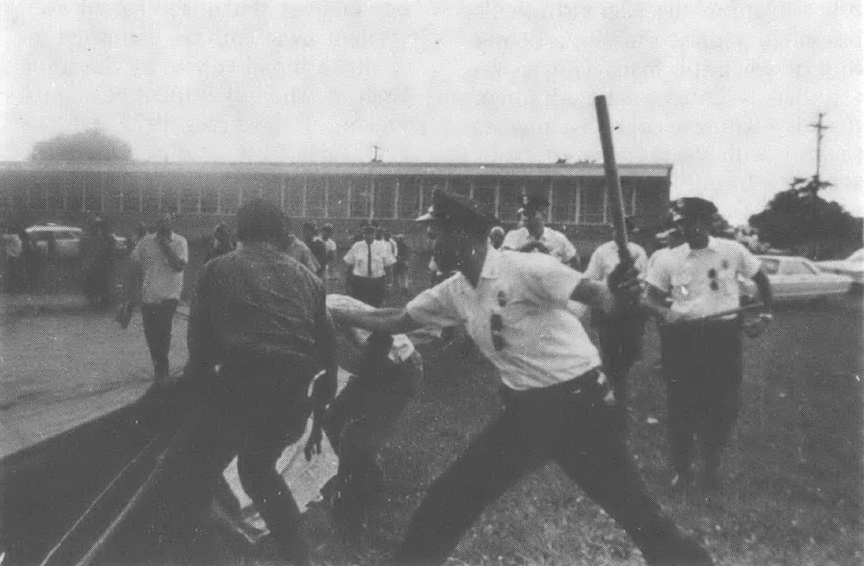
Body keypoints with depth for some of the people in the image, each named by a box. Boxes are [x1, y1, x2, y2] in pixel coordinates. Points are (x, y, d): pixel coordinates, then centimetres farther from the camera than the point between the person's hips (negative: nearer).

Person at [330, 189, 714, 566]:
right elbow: (395, 322, 14)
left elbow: (598, 296, -26)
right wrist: (334, 314, 13)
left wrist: (619, 297, -48)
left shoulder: (523, 268, -18)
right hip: (524, 411, 6)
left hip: (580, 403, -6)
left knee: (633, 509, 1)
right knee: (448, 499, 4)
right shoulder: (454, 292, 4)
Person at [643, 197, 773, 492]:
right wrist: (665, 312, -20)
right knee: (681, 404, 3)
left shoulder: (732, 251, 1)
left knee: (725, 402, 5)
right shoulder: (668, 259, 0)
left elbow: (761, 280, 15)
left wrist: (766, 312, 7)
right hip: (683, 337, 0)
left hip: (724, 334, 1)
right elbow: (651, 298, 0)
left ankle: (712, 463, 30)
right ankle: (682, 469, 21)